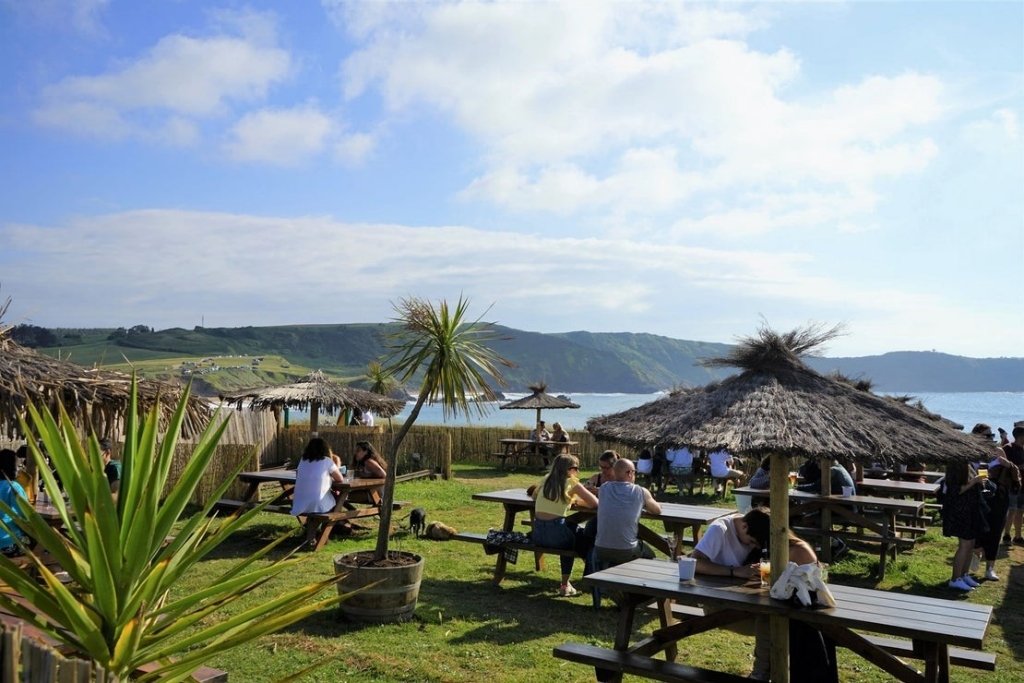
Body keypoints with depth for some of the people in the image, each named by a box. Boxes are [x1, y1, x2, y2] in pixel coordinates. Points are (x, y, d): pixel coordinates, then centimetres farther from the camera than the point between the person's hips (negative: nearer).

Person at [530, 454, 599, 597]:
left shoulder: (546, 479, 10)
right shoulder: (571, 483, -5)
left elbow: (534, 496, 28)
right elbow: (595, 503, -7)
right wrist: (577, 499, 13)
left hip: (538, 534, 5)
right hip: (555, 534, -5)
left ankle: (565, 583, 37)